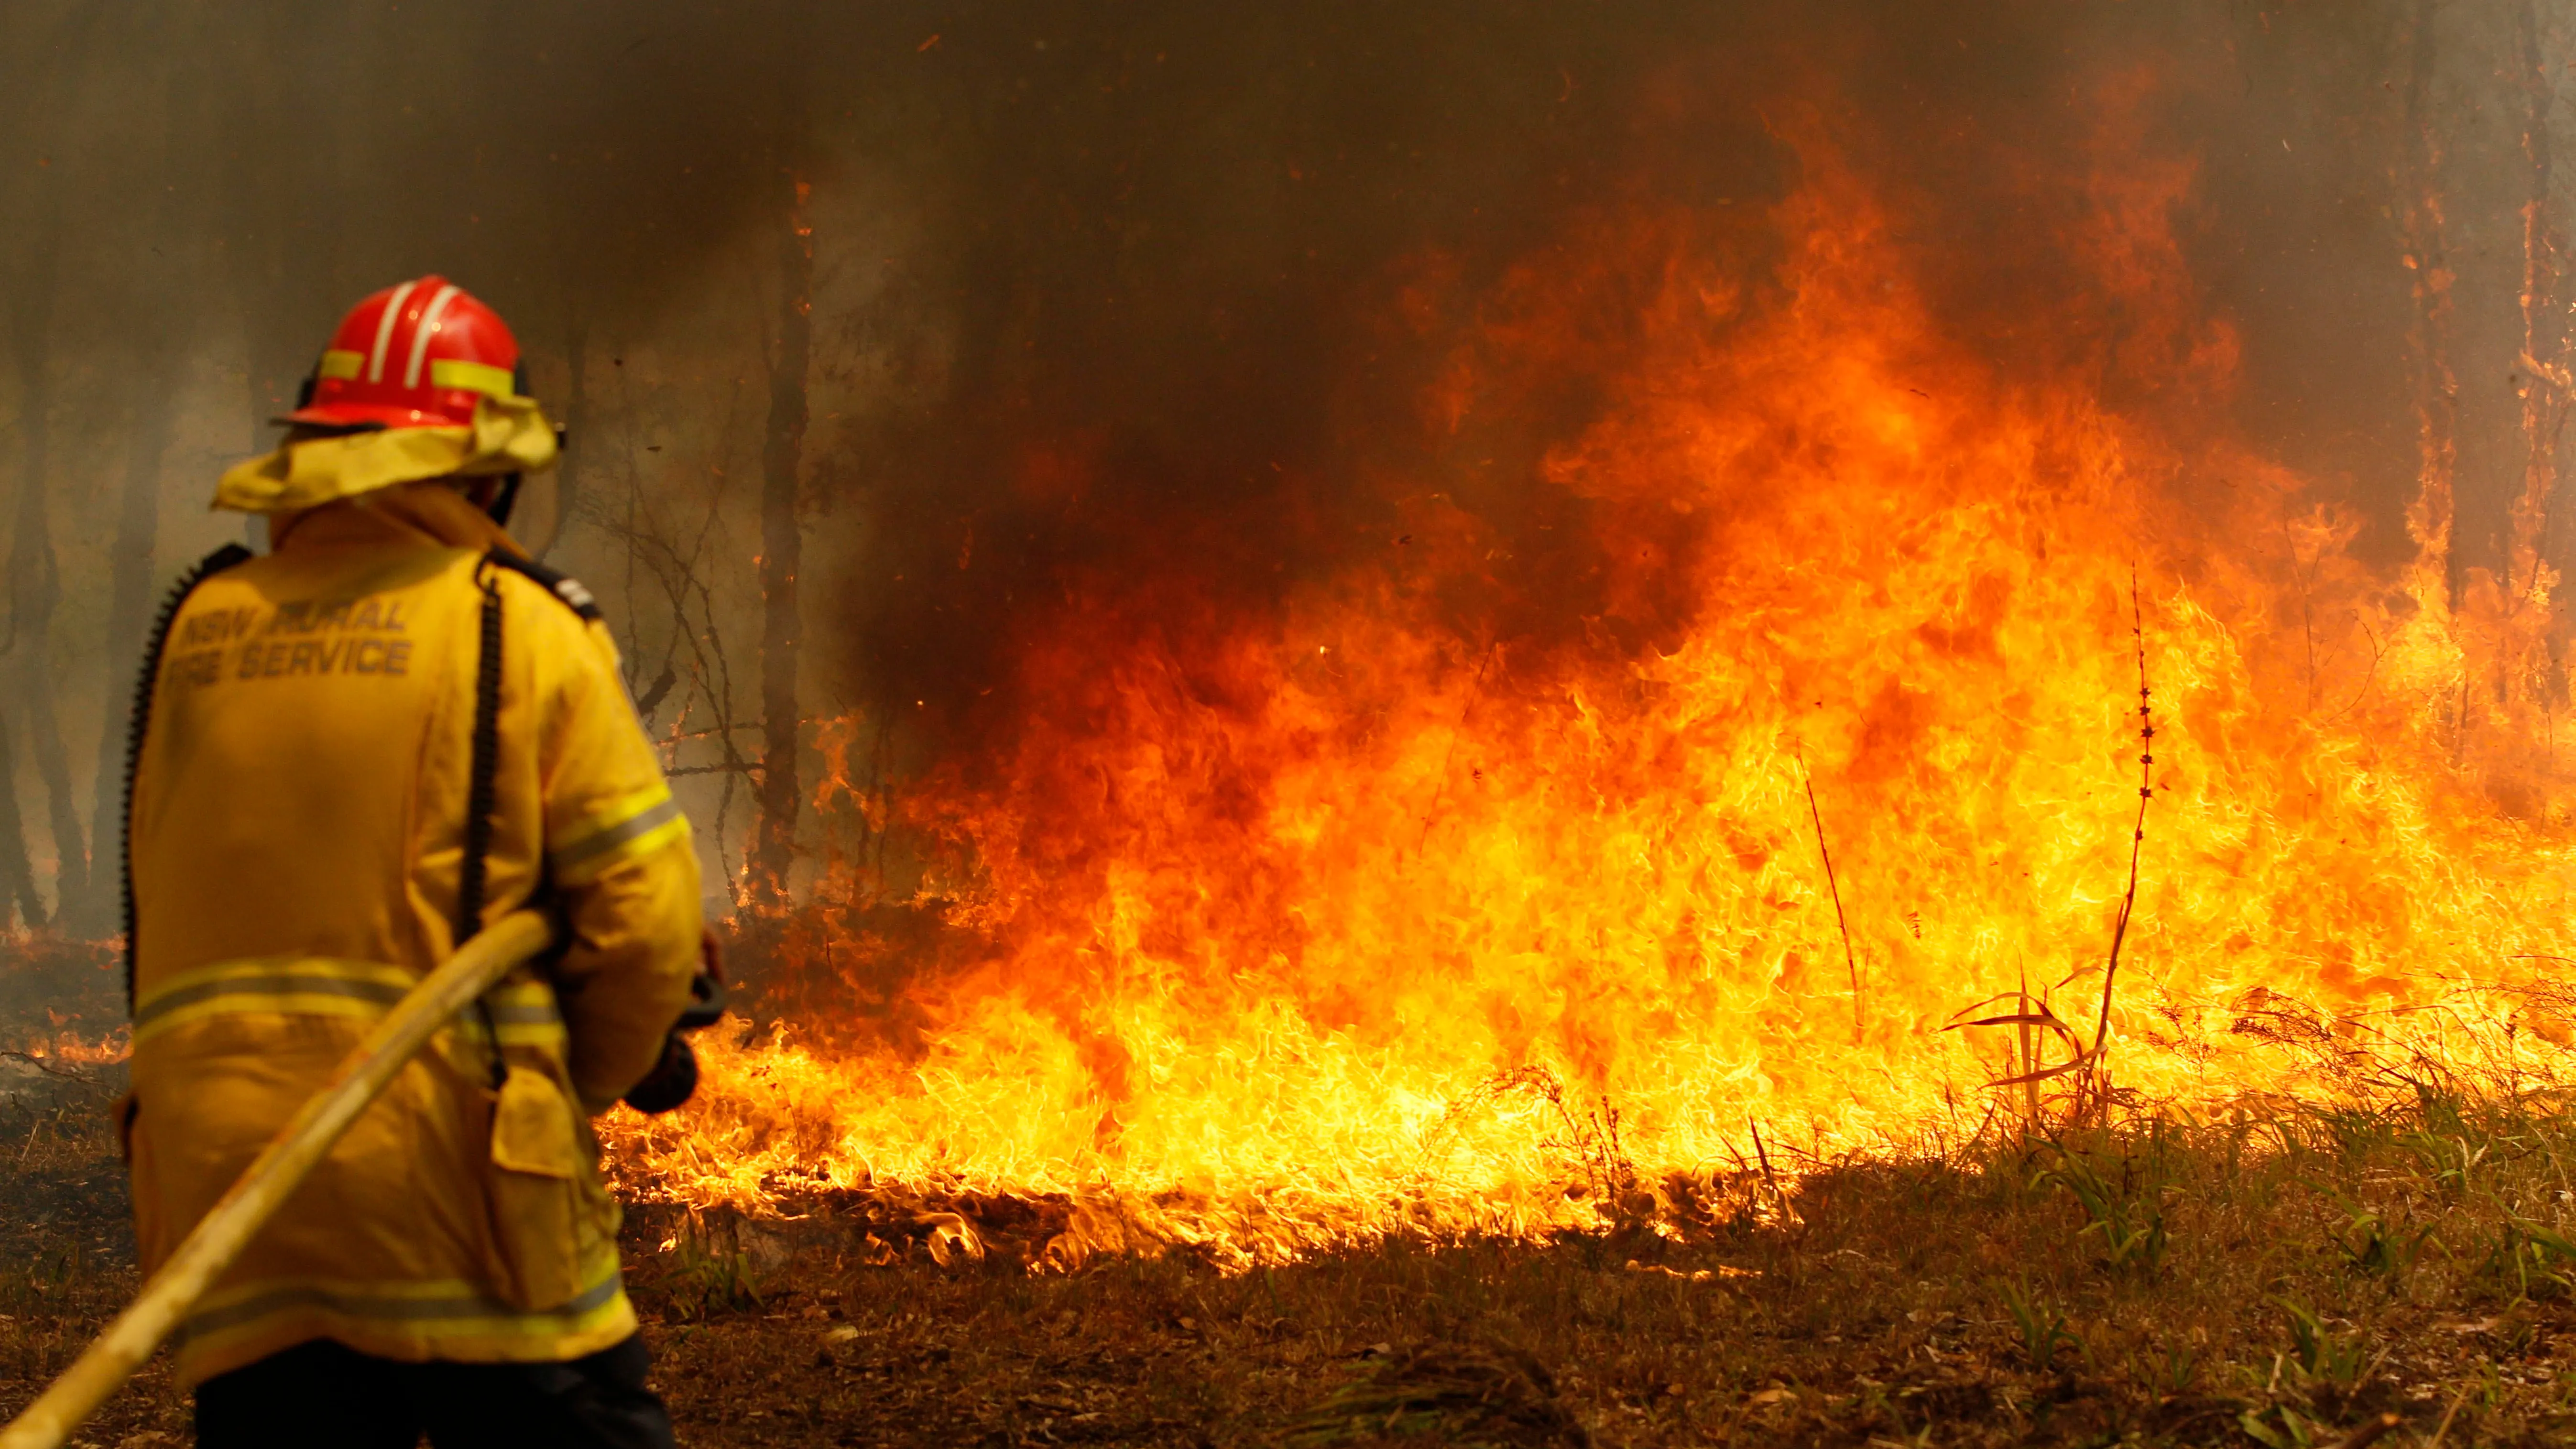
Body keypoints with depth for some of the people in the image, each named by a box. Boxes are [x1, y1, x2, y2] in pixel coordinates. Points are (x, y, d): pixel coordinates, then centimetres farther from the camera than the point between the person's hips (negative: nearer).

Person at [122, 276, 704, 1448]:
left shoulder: (195, 634, 10)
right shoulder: (518, 628, -4)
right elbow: (646, 922, -7)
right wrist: (591, 1076, 11)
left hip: (216, 1171, 4)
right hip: (451, 1171, -4)